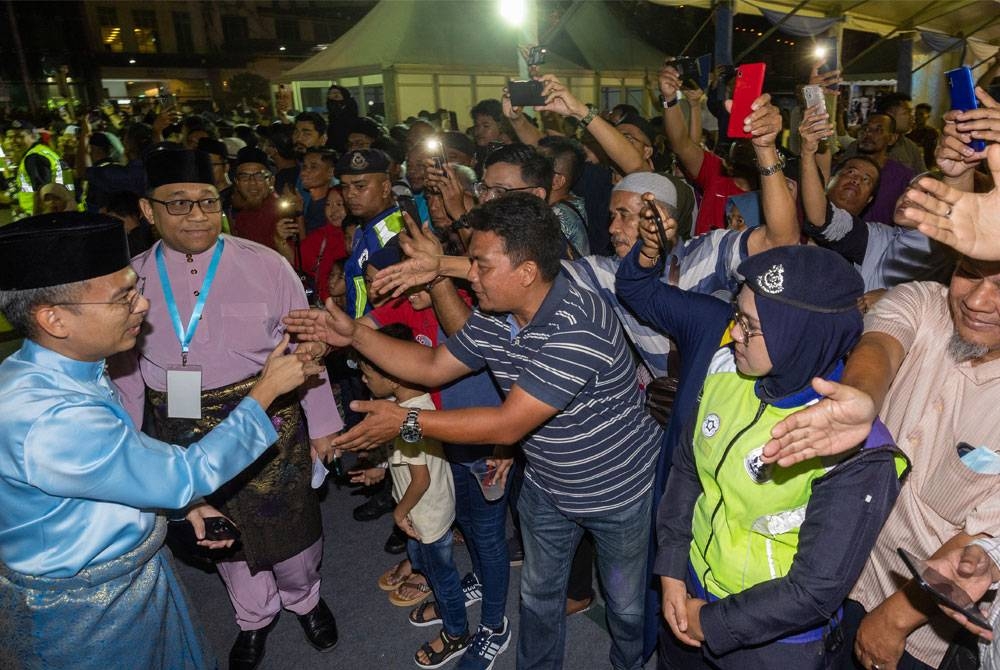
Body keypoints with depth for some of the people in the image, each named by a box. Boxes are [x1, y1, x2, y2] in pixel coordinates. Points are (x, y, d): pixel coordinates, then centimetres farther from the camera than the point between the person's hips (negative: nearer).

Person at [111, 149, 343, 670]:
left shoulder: (266, 266, -12)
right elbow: (126, 369, 5)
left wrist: (322, 424, -2)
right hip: (182, 437, 3)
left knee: (290, 525, 12)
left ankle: (303, 599, 48)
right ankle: (254, 616, 52)